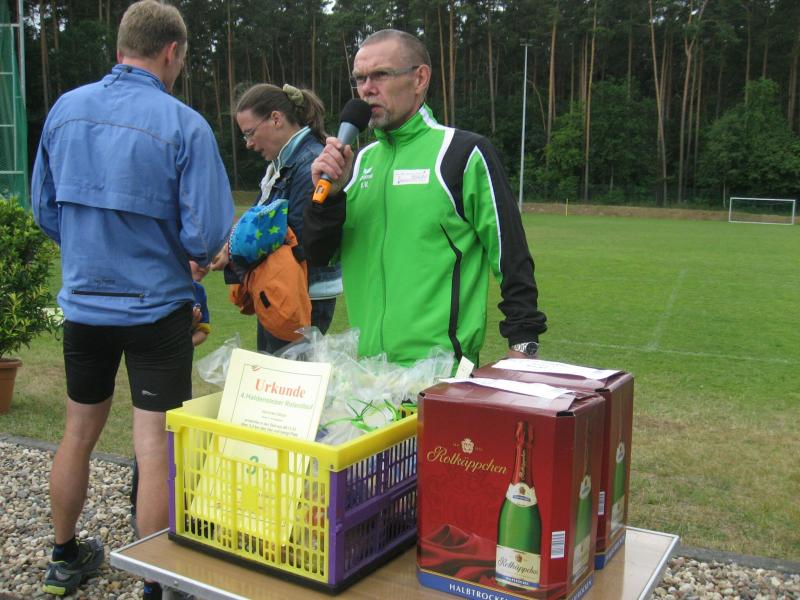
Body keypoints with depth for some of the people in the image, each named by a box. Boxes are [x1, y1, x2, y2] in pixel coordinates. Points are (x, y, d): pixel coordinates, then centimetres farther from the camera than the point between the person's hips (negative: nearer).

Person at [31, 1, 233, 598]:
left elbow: (44, 208, 7)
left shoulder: (65, 109, -1)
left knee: (79, 431, 20)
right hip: (156, 306, -5)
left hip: (83, 301, 5)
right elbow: (207, 236, -17)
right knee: (154, 446, 3)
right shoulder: (184, 125, -15)